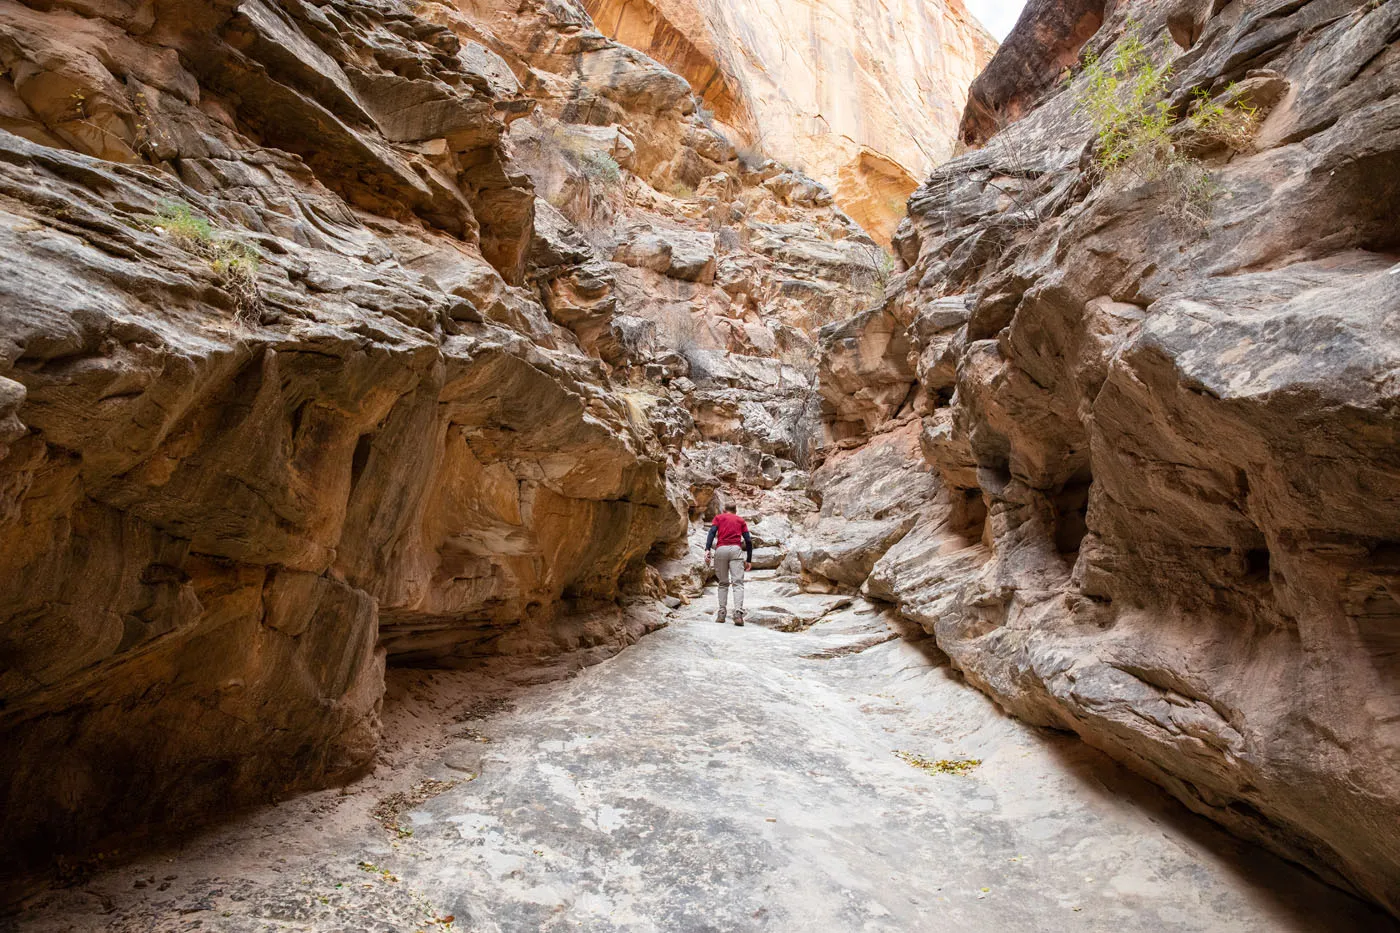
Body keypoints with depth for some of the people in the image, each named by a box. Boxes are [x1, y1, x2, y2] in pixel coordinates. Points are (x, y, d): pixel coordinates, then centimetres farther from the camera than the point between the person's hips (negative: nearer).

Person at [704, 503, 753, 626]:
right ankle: (738, 613, -24)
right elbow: (748, 541, 13)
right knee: (737, 583, -6)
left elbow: (712, 532, -1)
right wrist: (749, 560, 16)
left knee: (723, 583, 13)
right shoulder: (740, 520, 22)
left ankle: (721, 613, 6)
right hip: (735, 550, 0)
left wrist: (707, 549, -11)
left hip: (721, 550, 1)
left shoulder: (718, 517, 19)